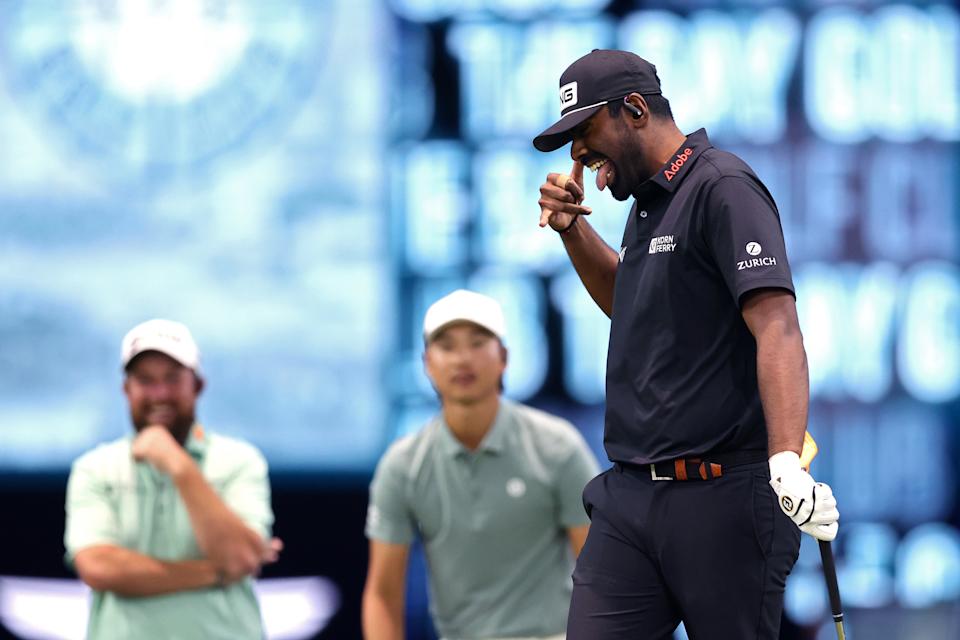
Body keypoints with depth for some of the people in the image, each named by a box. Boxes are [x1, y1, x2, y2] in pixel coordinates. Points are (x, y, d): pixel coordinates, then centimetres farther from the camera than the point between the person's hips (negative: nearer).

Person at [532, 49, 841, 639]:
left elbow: (776, 327, -22)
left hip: (723, 498, -8)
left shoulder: (723, 187, -10)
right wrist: (572, 229, 21)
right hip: (630, 497, 8)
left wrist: (786, 459, -36)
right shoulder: (649, 203, 18)